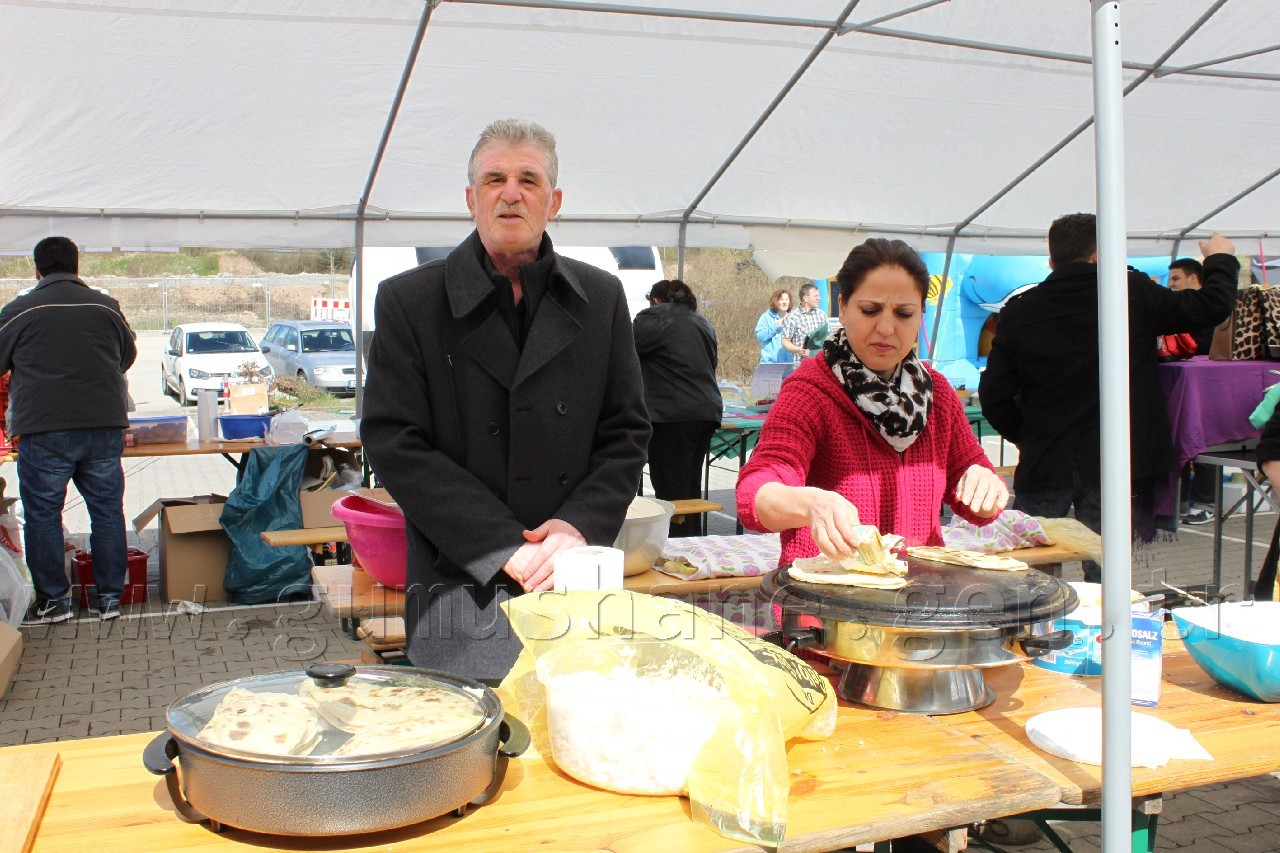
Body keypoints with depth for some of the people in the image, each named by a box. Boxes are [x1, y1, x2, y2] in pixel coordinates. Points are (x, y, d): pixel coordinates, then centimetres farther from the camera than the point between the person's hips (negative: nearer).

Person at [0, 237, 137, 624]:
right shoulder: (106, 307, 6)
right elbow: (128, 356, 20)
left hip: (43, 431, -2)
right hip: (104, 426, 3)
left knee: (42, 516, 9)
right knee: (107, 512, 10)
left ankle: (53, 600, 15)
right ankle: (109, 597, 16)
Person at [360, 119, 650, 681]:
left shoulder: (601, 298, 10)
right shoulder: (408, 301, 1)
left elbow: (626, 433, 10)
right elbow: (395, 446, -5)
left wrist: (579, 525, -8)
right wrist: (506, 549, -12)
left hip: (577, 585, 3)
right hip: (462, 588, -2)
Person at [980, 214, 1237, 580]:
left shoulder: (1019, 311, -2)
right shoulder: (1134, 293, -5)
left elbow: (994, 395, -3)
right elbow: (1212, 306, 4)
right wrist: (1220, 259, 24)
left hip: (1042, 467, 1)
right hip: (1114, 467, -1)